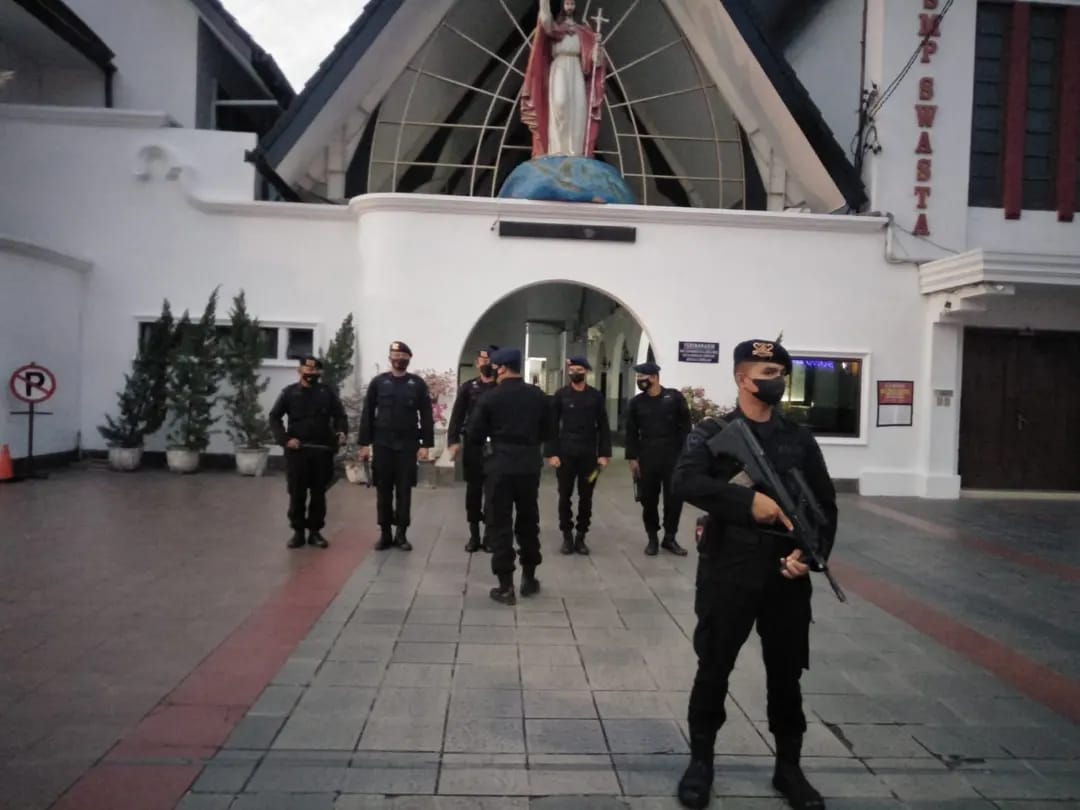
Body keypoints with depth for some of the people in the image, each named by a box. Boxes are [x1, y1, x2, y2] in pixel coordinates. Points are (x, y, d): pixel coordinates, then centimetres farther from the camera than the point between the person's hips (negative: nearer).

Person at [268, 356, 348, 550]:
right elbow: (274, 418, 2)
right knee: (297, 493, 5)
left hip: (322, 450, 1)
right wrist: (285, 439, -10)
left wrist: (341, 432, -13)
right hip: (296, 451, -1)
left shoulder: (327, 393, 6)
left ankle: (315, 531, 17)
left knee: (319, 493, 7)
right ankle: (298, 531, 16)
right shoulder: (289, 392, 3)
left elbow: (340, 416, 7)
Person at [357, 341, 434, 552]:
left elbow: (426, 416, 1)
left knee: (404, 491, 4)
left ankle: (401, 534, 12)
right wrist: (364, 443, -2)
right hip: (382, 445, 1)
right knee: (383, 491, 5)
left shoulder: (418, 384, 3)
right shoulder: (378, 382, 4)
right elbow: (367, 414, 3)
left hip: (408, 446, -1)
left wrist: (425, 444, -6)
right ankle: (385, 533, 15)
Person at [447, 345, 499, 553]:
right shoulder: (468, 387, 7)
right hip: (472, 445, 1)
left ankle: (489, 534, 14)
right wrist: (453, 441, -12)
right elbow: (457, 416, 1)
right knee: (473, 490, 6)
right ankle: (474, 535, 14)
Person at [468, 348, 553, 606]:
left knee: (501, 524, 3)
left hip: (500, 465, -3)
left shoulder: (490, 397, -7)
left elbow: (475, 433, -3)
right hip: (530, 465, 4)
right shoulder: (539, 396, 3)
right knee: (528, 521, 17)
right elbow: (547, 433, 8)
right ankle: (529, 578, 26)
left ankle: (505, 586, 3)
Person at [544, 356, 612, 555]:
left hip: (589, 454, 1)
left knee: (586, 497, 6)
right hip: (565, 454, -1)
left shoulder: (596, 396, 4)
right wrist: (552, 453, -8)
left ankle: (581, 537, 16)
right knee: (565, 496, 4)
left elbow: (603, 427, 4)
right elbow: (552, 426, 0)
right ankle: (567, 536, 15)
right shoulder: (560, 395, 1)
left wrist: (604, 454, -3)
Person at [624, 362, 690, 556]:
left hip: (673, 458, -1)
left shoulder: (674, 397, -1)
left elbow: (685, 427, -1)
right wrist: (632, 458, 0)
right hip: (646, 459, 2)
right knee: (649, 500, 6)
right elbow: (631, 433, 6)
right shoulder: (636, 403, 5)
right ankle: (652, 538, 21)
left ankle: (670, 538, 19)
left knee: (674, 499, 3)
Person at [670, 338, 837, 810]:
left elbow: (825, 506, 7)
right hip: (726, 571, -3)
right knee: (713, 668, 8)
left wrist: (811, 552, -10)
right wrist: (749, 500, -27)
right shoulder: (712, 433, -2)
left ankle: (788, 767, 31)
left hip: (786, 575, 3)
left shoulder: (800, 439, 8)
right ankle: (701, 760, 27)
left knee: (786, 673, 13)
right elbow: (685, 482, -19)